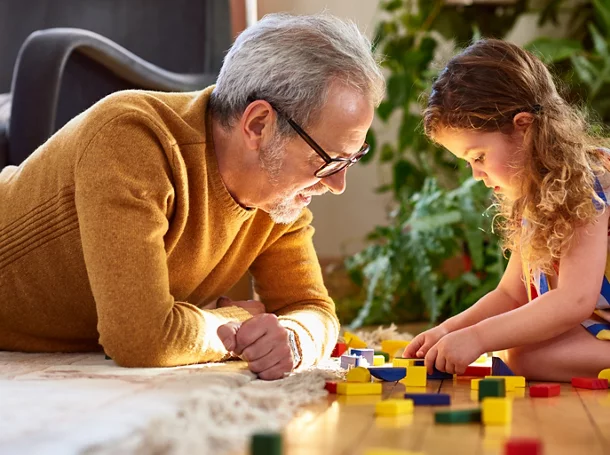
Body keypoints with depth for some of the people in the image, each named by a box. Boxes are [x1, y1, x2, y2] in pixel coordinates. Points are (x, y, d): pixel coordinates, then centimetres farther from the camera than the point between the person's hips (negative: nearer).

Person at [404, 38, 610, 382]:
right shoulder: (530, 200, 9)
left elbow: (575, 301, -27)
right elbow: (511, 294, 16)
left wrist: (477, 337, -27)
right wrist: (450, 329, -1)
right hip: (580, 338, 9)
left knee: (525, 352, -28)